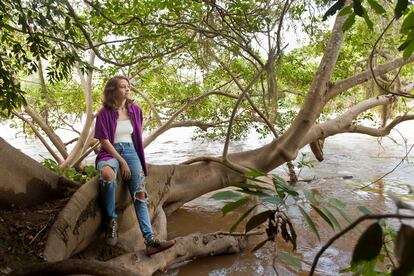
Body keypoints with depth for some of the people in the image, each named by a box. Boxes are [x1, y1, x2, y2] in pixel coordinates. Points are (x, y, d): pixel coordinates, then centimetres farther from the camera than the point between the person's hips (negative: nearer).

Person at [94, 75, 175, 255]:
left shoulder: (135, 110, 10)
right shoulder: (105, 112, -3)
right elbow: (104, 140, -7)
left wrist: (138, 161, 19)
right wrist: (122, 161, -15)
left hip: (130, 151, 4)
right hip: (110, 152, -3)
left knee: (140, 194, -14)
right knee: (107, 174, -39)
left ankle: (150, 240, -19)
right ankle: (111, 221, -20)